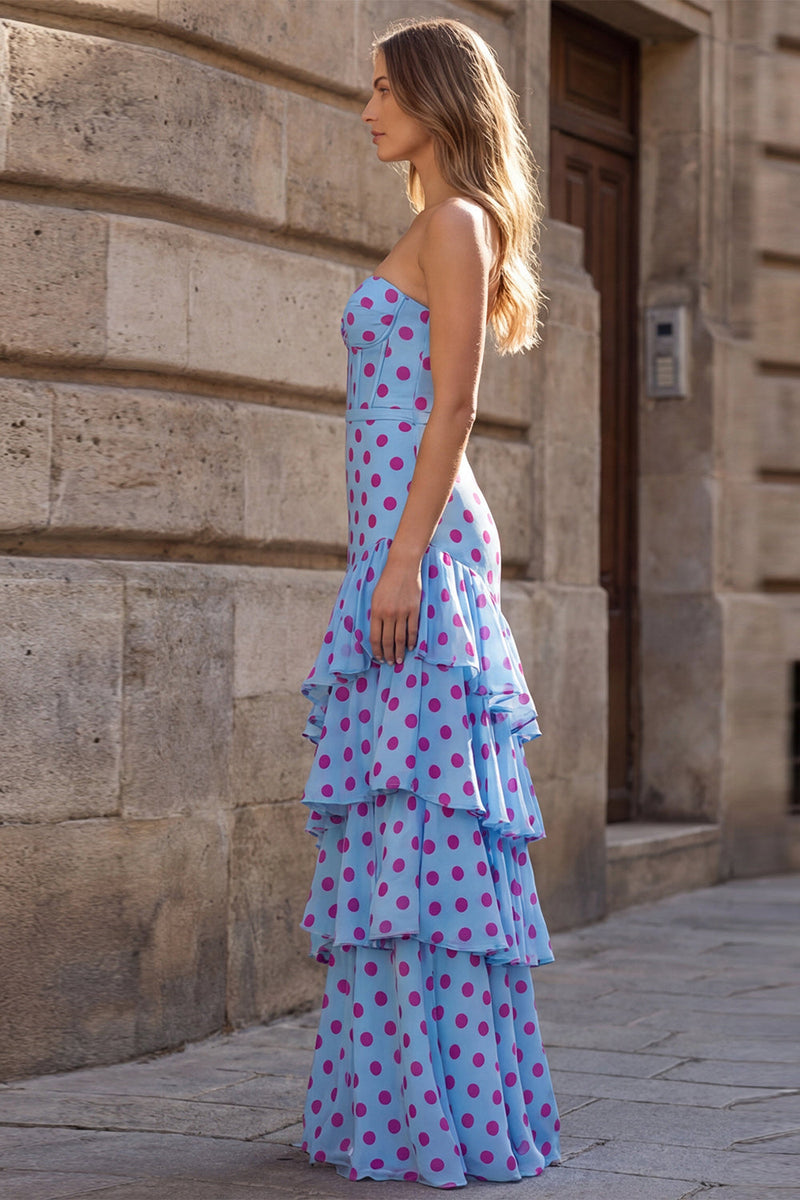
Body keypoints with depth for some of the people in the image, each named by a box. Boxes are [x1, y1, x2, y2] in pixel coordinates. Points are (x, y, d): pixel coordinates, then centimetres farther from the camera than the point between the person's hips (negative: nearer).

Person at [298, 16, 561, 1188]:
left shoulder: (457, 225, -7)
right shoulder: (433, 233, 21)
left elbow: (453, 404, -15)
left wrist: (405, 559, -21)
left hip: (423, 542, -10)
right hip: (403, 545, 10)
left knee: (420, 820, -9)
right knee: (401, 822, 9)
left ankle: (457, 1107, -5)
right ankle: (404, 1092, 15)